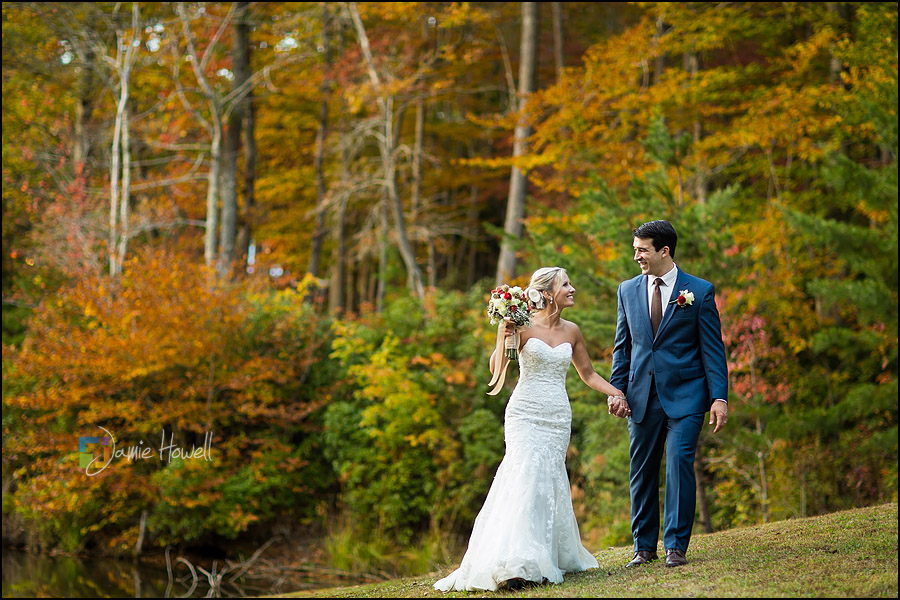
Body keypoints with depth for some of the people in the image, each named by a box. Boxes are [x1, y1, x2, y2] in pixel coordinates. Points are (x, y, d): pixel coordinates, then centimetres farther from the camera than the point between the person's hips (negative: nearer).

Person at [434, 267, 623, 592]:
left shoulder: (571, 331, 10)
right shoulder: (524, 326, -4)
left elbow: (588, 374, 22)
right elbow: (497, 369, -8)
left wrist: (621, 394, 14)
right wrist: (503, 338, -24)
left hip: (558, 417, 4)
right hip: (524, 414, -4)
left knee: (549, 481, 1)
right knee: (528, 478, -18)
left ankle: (554, 557, 12)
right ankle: (516, 565, -24)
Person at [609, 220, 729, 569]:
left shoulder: (700, 291, -1)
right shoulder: (628, 291, 10)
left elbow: (713, 349, -2)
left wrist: (719, 397, -9)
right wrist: (617, 391, 4)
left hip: (684, 396, -4)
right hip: (642, 396, 4)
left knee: (679, 463, -11)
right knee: (642, 470, 5)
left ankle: (676, 546, -5)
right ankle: (644, 546, 14)